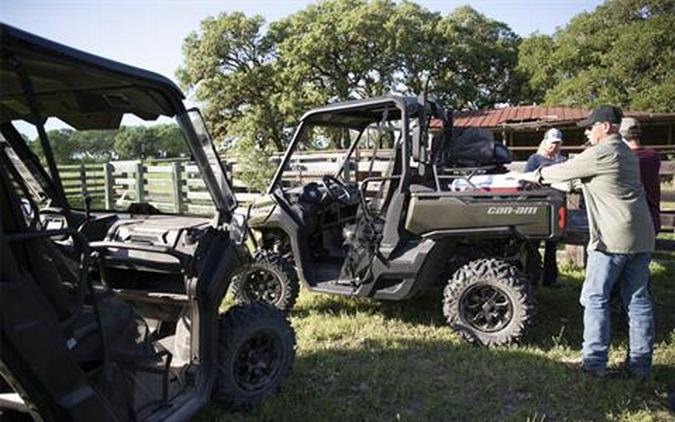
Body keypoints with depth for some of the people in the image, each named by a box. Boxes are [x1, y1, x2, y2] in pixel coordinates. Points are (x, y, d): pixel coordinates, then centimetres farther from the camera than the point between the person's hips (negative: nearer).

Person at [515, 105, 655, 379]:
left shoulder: (602, 153, -11)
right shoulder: (626, 153, 18)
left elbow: (564, 171, -3)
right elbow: (579, 177, 25)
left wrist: (530, 176, 13)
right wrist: (542, 178, 26)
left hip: (613, 238, -9)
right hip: (642, 237, 9)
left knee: (595, 298, 0)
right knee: (638, 300, 10)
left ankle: (594, 361, 4)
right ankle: (640, 364, 17)